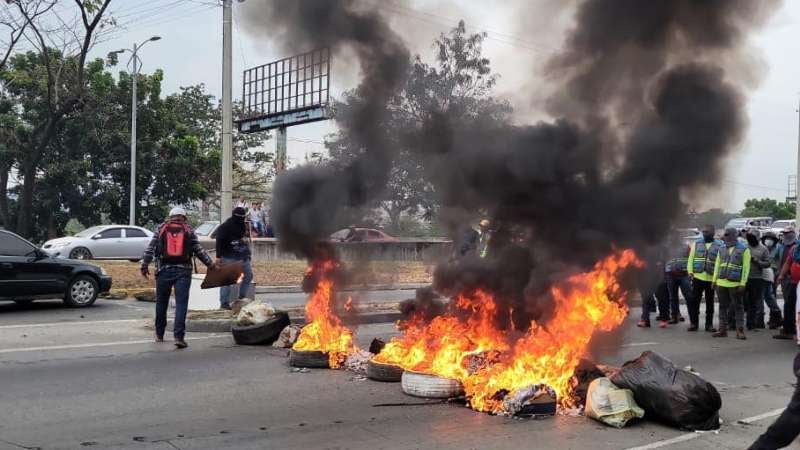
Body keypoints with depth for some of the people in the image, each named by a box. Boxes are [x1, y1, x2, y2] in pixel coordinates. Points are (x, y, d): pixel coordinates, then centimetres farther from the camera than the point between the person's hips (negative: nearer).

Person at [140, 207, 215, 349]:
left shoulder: (161, 229, 10)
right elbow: (199, 250, 5)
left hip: (164, 270, 1)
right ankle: (179, 336, -14)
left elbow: (150, 248, 3)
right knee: (181, 303, -4)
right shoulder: (188, 231, 8)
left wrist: (145, 265, 5)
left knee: (161, 303, 15)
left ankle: (159, 335, 26)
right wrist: (211, 264, 11)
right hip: (183, 271, -1)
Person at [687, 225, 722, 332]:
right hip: (697, 277, 1)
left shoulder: (719, 245, 2)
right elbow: (691, 258, 8)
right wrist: (690, 271, -3)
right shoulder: (696, 243, 8)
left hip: (711, 279, -1)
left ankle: (709, 324, 17)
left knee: (710, 303, 8)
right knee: (694, 301, 1)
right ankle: (694, 323, 11)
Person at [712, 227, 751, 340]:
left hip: (735, 284, -5)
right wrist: (714, 280, 9)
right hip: (721, 283, 5)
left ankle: (740, 330, 4)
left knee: (738, 307, 1)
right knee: (723, 307, 9)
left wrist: (743, 283, -13)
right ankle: (722, 329, 15)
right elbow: (717, 265, 16)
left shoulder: (744, 249, -3)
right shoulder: (722, 249, 13)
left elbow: (746, 268, -7)